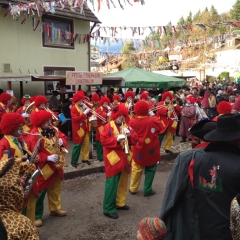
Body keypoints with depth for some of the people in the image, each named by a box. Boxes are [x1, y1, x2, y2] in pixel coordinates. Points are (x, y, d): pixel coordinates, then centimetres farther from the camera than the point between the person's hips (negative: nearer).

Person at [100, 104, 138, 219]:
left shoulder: (126, 126, 12)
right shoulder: (108, 126, -7)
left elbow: (135, 140, 8)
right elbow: (103, 140, -17)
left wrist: (130, 135, -11)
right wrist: (117, 139, -25)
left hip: (124, 159, 7)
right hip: (113, 160, -7)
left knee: (123, 183, 17)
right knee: (111, 184, -5)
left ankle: (120, 203, 33)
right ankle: (108, 209, 2)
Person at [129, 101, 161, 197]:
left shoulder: (132, 121, -12)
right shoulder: (153, 120, -18)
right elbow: (159, 130, 2)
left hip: (138, 150, 2)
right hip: (151, 150, -2)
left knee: (136, 169, 18)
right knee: (150, 170, 14)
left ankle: (133, 188, 28)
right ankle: (148, 190, 18)